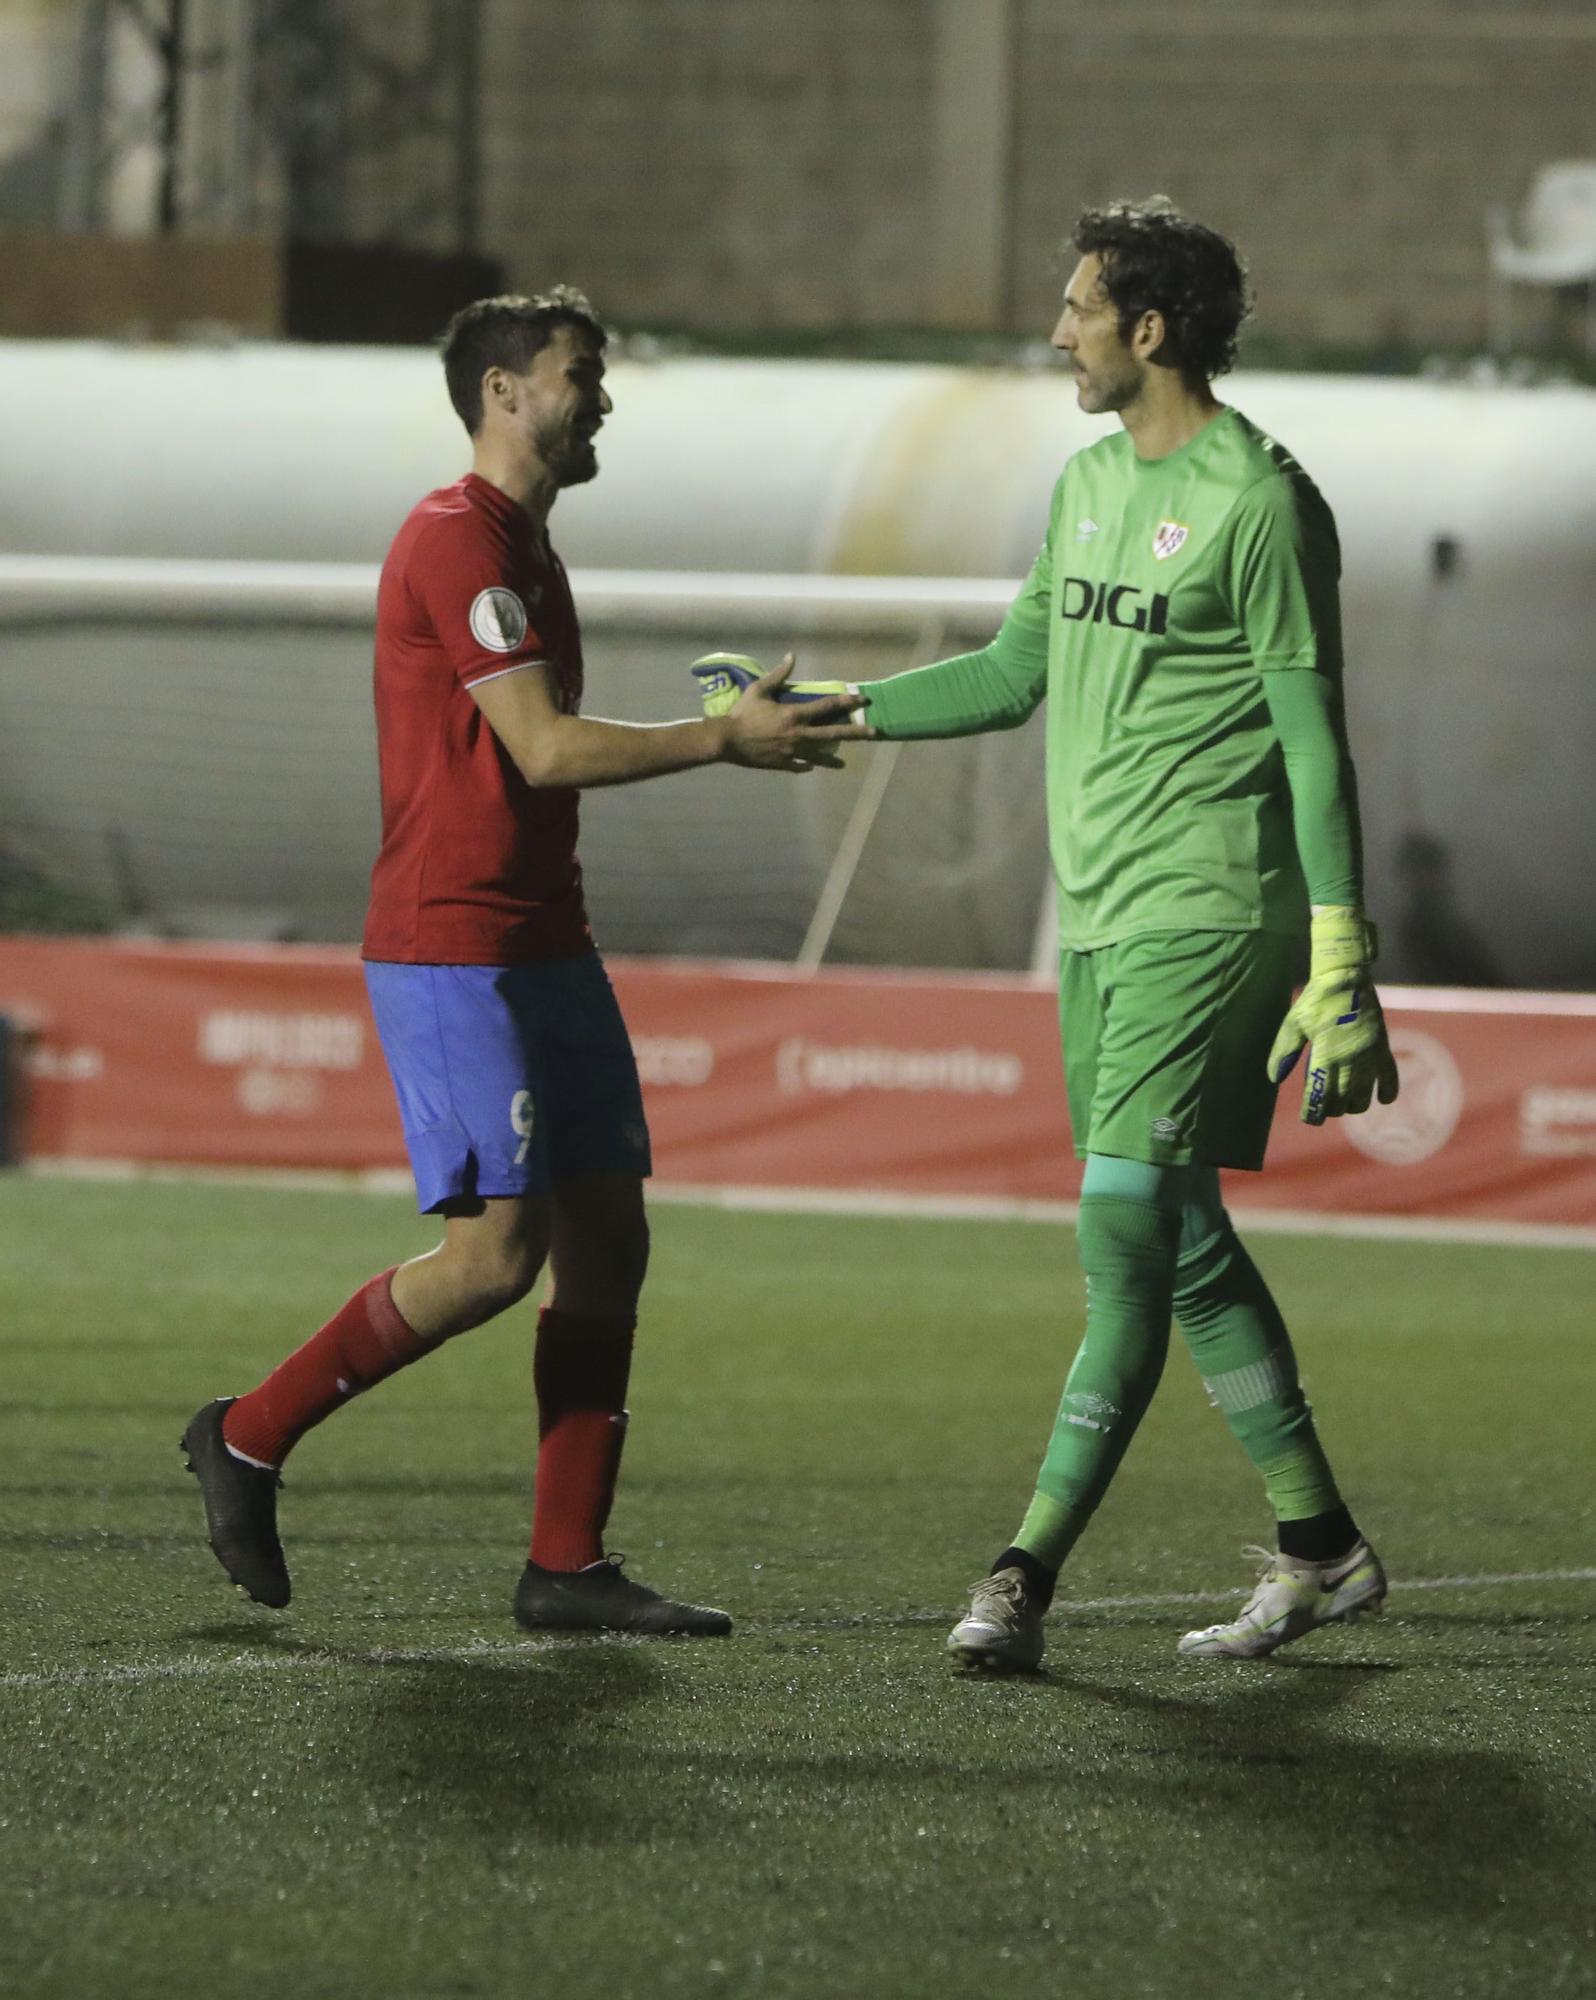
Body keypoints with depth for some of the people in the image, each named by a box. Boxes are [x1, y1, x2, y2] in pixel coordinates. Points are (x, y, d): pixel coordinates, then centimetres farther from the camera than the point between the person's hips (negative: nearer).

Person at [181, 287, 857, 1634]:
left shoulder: (523, 550, 19)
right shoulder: (456, 541, -13)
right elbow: (544, 749, -18)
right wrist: (725, 741, -15)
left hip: (541, 951, 10)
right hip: (452, 954, -10)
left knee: (607, 1239, 4)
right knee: (495, 1252, -12)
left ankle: (570, 1562, 5)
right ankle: (249, 1439, 2)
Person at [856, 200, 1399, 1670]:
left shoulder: (1259, 501, -11)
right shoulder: (1091, 482, 15)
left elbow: (1314, 739, -12)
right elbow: (1017, 673, 26)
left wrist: (1340, 963, -16)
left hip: (1209, 917, -9)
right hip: (1101, 923, 9)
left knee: (1127, 1231, -12)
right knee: (1179, 1245, 10)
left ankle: (1025, 1581, -16)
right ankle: (1322, 1551, 18)